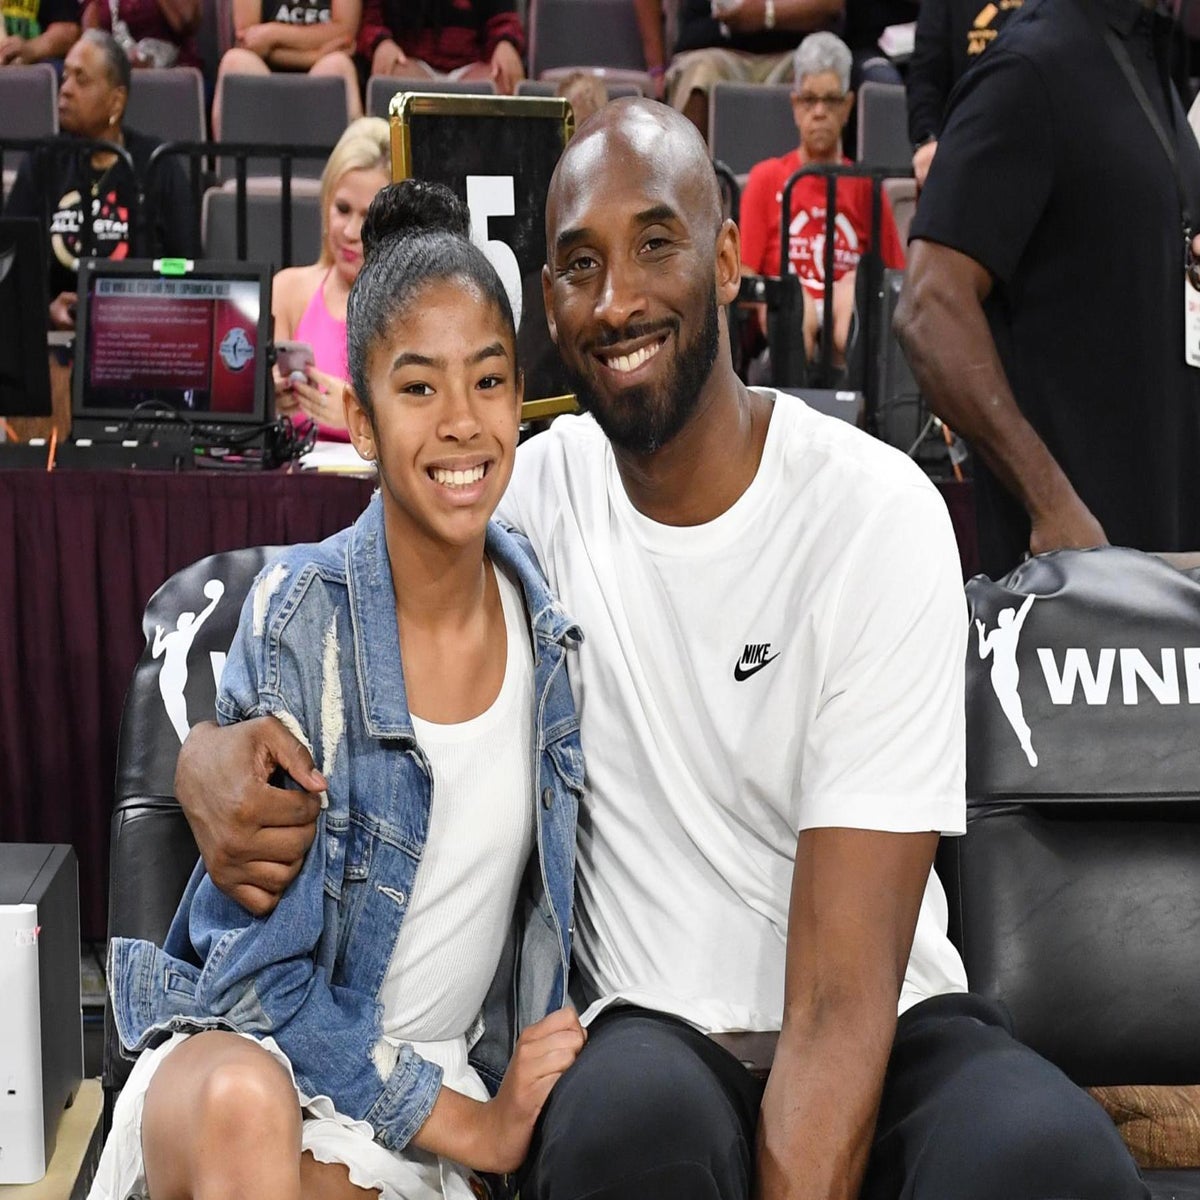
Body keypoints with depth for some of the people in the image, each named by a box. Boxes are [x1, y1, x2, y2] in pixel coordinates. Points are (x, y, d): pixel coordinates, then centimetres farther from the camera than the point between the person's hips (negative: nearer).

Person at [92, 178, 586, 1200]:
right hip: (246, 1047, -3)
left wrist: (518, 1101, 0)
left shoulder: (552, 626, -4)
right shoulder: (299, 620, -16)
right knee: (245, 1107, -37)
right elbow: (253, 974, -14)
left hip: (441, 1078, 3)